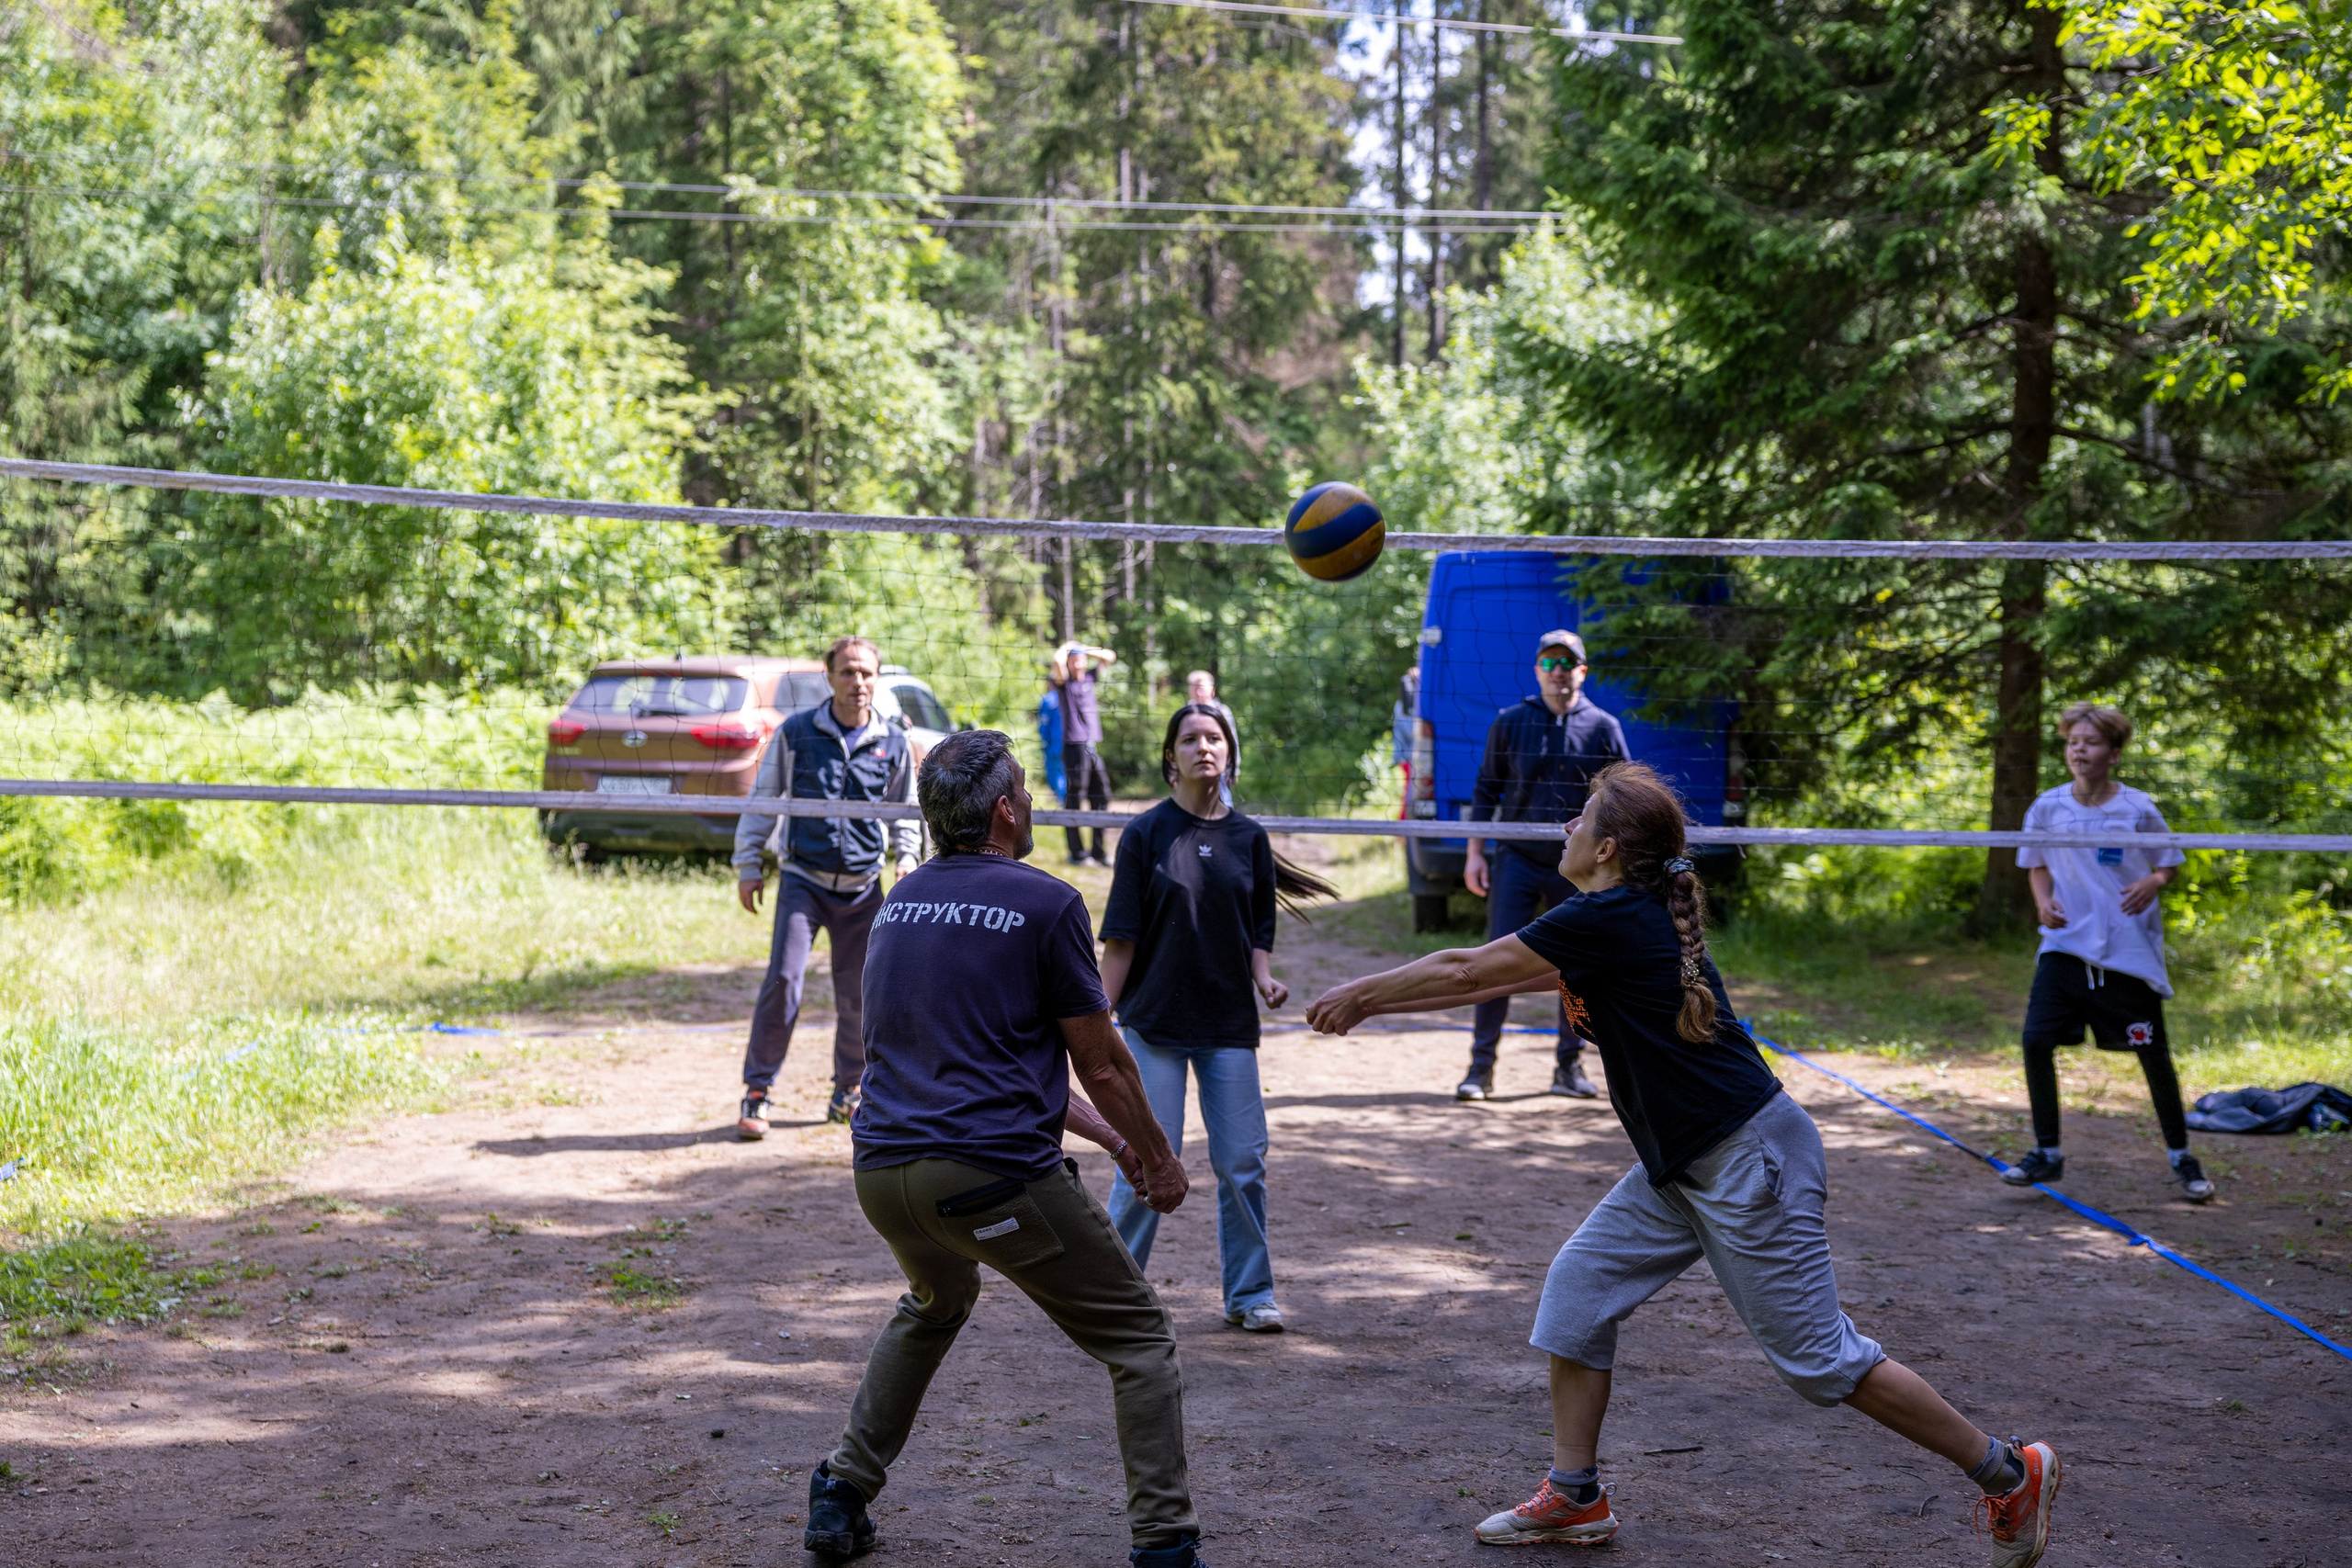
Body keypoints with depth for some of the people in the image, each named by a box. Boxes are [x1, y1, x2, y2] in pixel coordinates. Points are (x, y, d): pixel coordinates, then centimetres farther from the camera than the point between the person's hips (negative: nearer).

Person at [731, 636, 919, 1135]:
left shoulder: (893, 742, 5)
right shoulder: (796, 733, -1)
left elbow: (904, 811, 17)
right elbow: (762, 799, 6)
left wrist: (907, 857, 1)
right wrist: (747, 864, 2)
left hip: (863, 888, 2)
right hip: (803, 880, -2)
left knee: (859, 993, 7)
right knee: (784, 981, -14)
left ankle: (847, 1090, 24)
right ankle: (756, 1093, -6)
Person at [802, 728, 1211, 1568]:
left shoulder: (901, 901, 14)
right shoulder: (1046, 904, -8)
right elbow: (1100, 1063, -3)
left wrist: (1101, 1133, 25)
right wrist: (1158, 1156, 15)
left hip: (883, 1169, 7)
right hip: (994, 1175, -7)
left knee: (936, 1301, 36)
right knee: (1140, 1339, 6)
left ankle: (842, 1495, 30)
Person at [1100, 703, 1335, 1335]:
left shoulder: (1249, 837, 7)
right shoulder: (1147, 833, -3)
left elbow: (1259, 932, 12)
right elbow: (1121, 938, -3)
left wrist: (1265, 980, -8)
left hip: (1229, 1023, 3)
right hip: (1154, 1021, -3)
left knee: (1242, 1163, 3)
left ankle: (1249, 1293, 15)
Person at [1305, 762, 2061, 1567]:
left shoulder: (1609, 918, -18)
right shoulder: (1627, 916, 10)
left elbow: (1464, 970, -11)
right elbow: (1498, 979, 19)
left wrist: (1359, 991, 3)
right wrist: (1375, 1003, 20)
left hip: (1748, 1160, -10)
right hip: (1683, 1166, 10)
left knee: (1820, 1357, -4)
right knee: (1580, 1284, 8)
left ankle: (2009, 1471, 8)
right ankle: (1575, 1498, 16)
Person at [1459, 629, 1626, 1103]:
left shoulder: (1603, 728, 3)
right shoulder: (1510, 722, 4)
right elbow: (1486, 789, 9)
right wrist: (1475, 853, 3)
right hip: (1517, 859, -1)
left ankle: (1569, 1067, 17)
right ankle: (1481, 1067, -1)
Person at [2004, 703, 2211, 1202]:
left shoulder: (2138, 808, -5)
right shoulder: (2048, 808, 0)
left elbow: (2170, 863, 6)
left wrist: (2151, 884, -15)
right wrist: (2044, 901, -4)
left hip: (2130, 950, -2)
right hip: (2066, 944, 2)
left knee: (2153, 1053, 1)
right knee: (2036, 1040, -9)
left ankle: (2181, 1156, 19)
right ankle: (2047, 1153, 7)